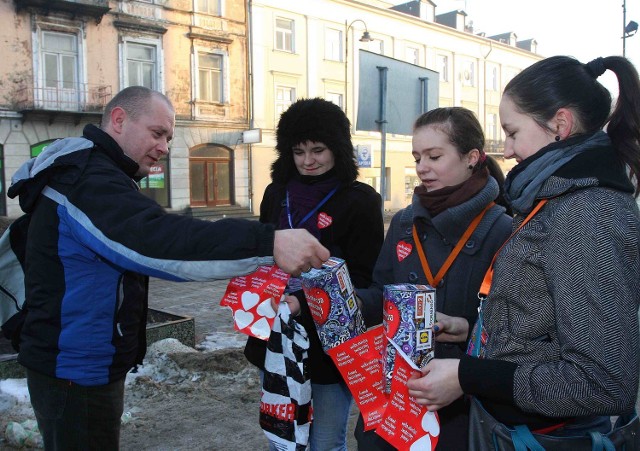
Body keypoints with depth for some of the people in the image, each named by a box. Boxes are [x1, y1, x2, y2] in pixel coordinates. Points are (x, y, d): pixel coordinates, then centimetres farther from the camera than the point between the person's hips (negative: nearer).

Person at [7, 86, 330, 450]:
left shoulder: (86, 172, 13)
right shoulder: (88, 180, -23)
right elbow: (155, 240, -39)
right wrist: (268, 244, -47)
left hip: (90, 364, 10)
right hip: (77, 370, -10)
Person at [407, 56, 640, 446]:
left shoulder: (588, 213, -23)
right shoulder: (566, 202, 6)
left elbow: (603, 383, -28)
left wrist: (468, 377, -23)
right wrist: (474, 330, 6)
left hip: (547, 435, -8)